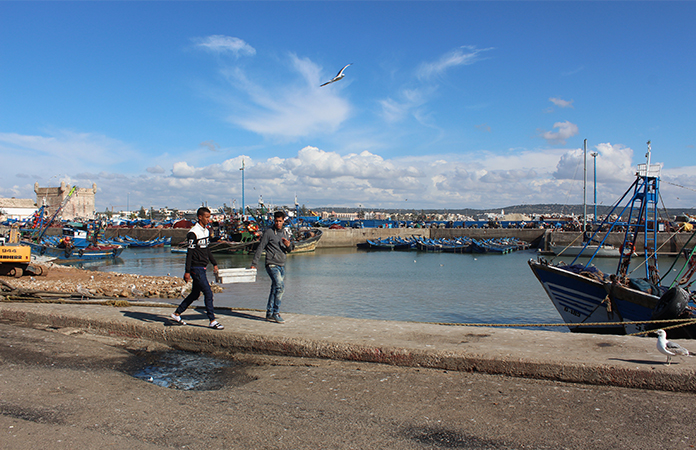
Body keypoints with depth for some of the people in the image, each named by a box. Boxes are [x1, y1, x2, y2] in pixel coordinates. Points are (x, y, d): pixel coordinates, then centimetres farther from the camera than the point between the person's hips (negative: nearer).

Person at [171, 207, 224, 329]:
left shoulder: (206, 231, 12)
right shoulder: (193, 233, -15)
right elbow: (189, 253, -16)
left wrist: (214, 263, 21)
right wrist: (187, 271, -17)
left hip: (202, 268, 9)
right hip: (196, 268, -9)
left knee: (195, 294, 15)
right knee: (208, 293, -8)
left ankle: (176, 314, 27)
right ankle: (212, 321, -2)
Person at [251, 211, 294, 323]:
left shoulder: (284, 233, 15)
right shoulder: (268, 232, -4)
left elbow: (289, 250, 18)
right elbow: (260, 248, -4)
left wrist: (288, 245, -6)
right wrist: (254, 263, -7)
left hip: (282, 266, 7)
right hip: (272, 265, -7)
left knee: (275, 290, 10)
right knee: (280, 286, -19)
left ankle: (269, 314, 18)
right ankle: (276, 313, -11)